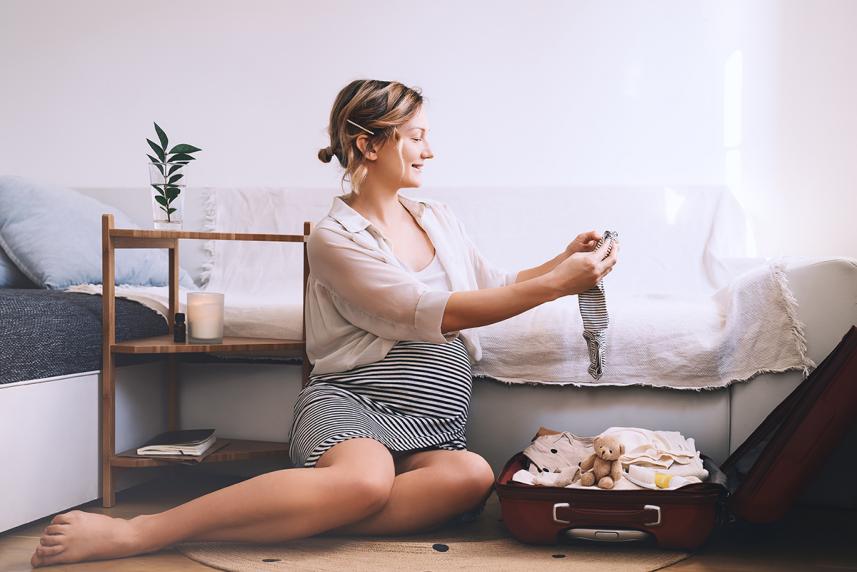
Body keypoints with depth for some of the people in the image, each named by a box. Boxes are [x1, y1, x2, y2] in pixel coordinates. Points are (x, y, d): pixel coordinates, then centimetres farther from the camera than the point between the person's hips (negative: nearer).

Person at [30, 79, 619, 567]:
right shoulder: (336, 238, -5)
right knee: (365, 478, -41)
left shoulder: (438, 220, 18)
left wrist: (561, 261, 11)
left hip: (433, 422, 6)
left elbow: (496, 285, 30)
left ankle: (292, 517, -29)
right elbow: (433, 313, -14)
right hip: (351, 400, -5)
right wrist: (556, 285, -14)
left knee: (471, 477, -32)